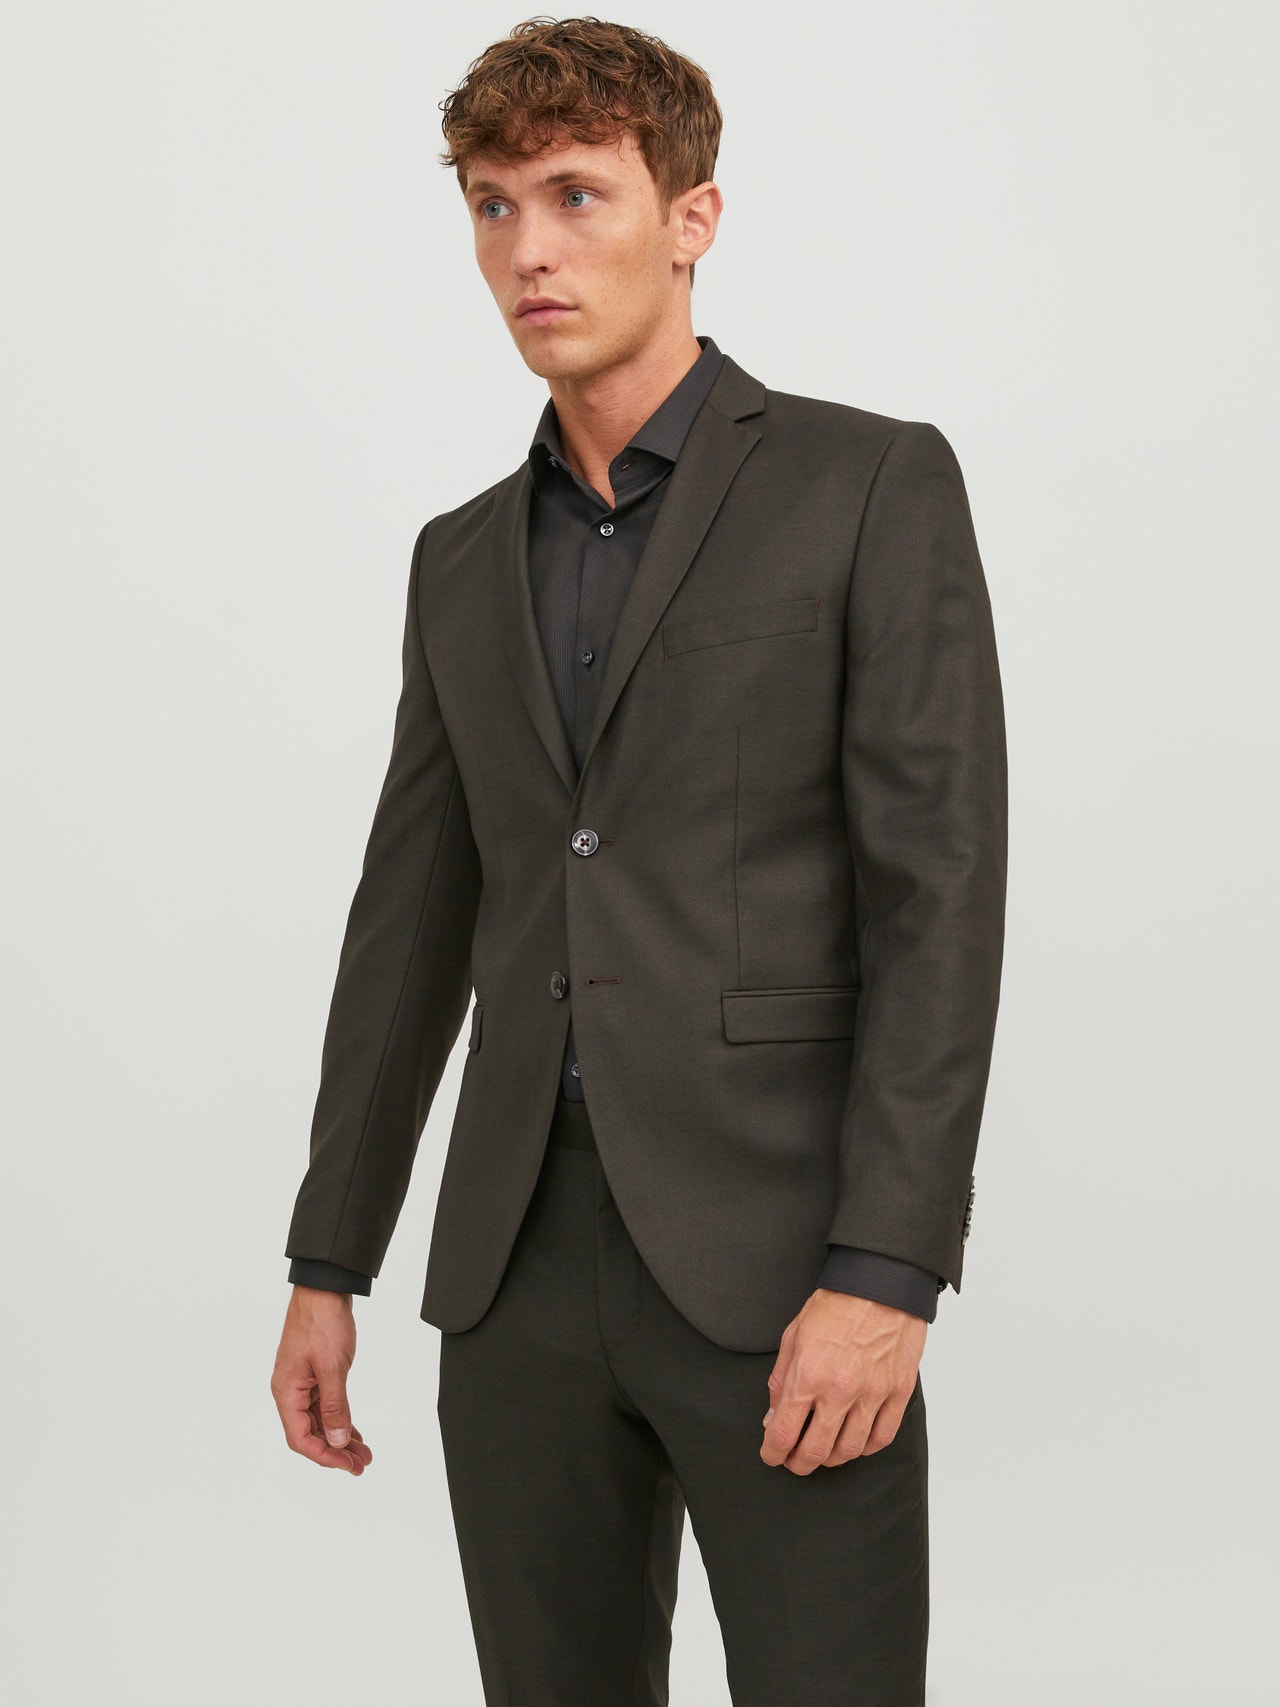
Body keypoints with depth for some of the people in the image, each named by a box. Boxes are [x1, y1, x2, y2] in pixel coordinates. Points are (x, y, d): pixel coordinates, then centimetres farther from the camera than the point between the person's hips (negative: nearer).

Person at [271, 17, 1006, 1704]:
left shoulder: (875, 485, -2)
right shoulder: (465, 558, 14)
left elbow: (941, 891, -10)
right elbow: (412, 920, 16)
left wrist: (885, 1273, -18)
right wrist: (327, 1263, 14)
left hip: (780, 1262, -5)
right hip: (521, 1271, 5)